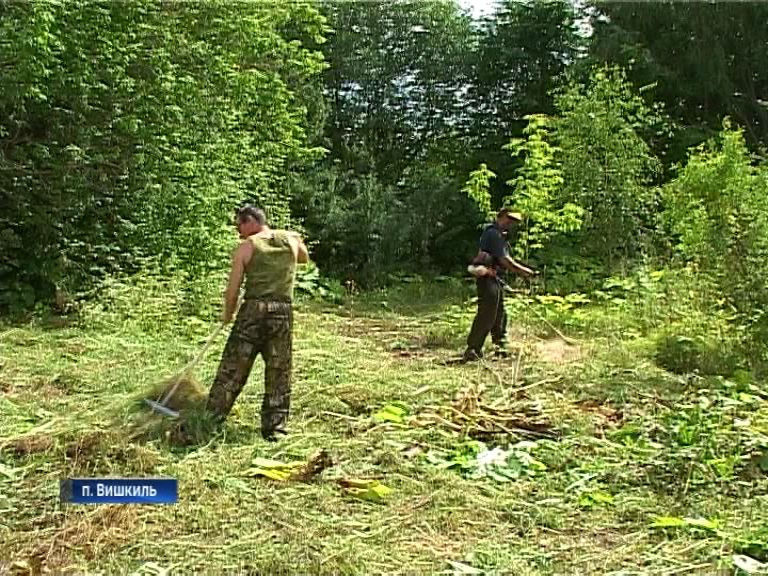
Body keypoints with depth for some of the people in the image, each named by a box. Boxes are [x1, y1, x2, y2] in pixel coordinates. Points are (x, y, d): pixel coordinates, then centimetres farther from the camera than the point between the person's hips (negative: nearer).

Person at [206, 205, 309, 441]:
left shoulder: (246, 247, 0)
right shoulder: (291, 239, 9)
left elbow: (232, 290, -1)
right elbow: (304, 259, 32)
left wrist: (227, 315, 14)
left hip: (253, 309, -2)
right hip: (283, 312, 2)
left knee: (232, 370, 5)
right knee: (278, 375, 9)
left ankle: (209, 420, 11)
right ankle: (274, 428, 12)